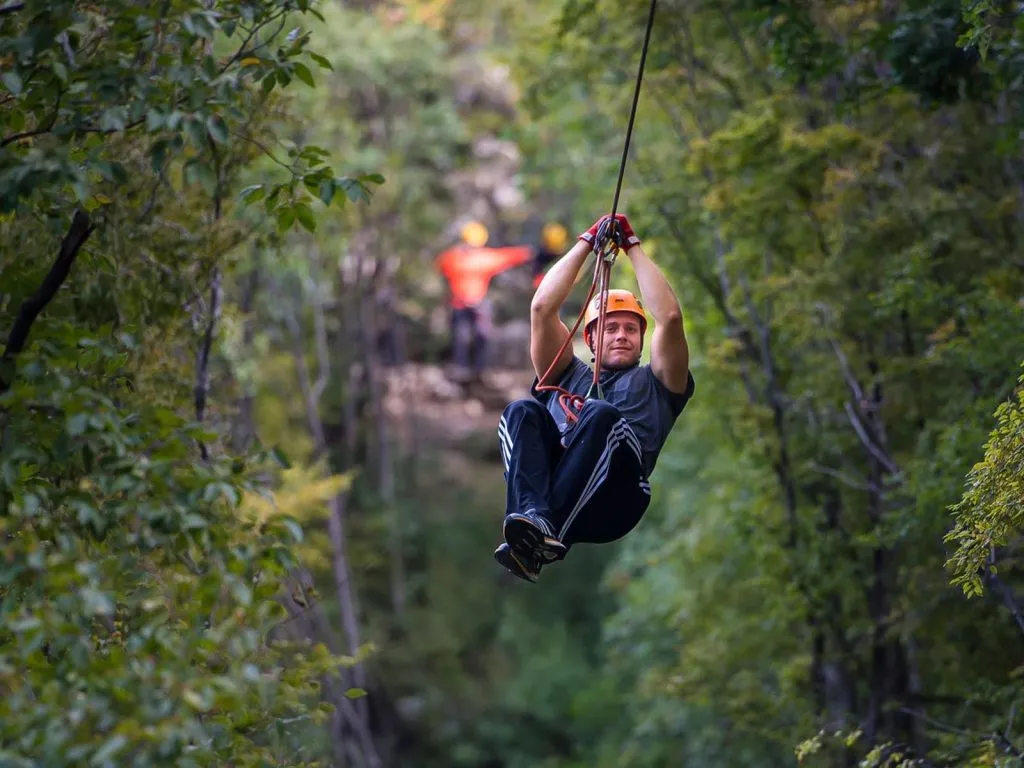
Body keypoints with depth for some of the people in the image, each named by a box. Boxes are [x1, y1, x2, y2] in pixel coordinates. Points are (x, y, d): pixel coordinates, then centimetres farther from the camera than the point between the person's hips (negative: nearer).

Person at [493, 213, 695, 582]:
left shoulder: (653, 384, 32)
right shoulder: (566, 376, 37)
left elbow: (669, 317, 16)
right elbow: (542, 308, 25)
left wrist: (633, 247, 25)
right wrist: (586, 243, 31)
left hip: (608, 502, -2)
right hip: (552, 475, 2)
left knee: (602, 415, -32)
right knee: (523, 411, -24)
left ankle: (543, 536, -49)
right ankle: (533, 516, -50)